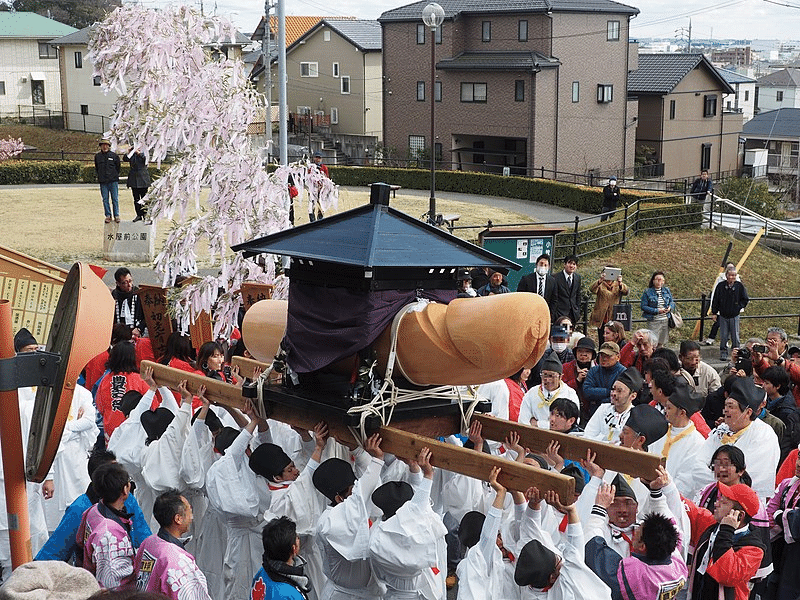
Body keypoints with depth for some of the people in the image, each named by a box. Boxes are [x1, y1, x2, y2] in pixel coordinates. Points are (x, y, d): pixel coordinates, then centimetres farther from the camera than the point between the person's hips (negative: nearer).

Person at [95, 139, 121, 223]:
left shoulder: (114, 155, 2)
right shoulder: (97, 156, 8)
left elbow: (118, 167, 11)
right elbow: (96, 168, 19)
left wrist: (115, 175, 8)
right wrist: (100, 176, 12)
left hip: (113, 181, -2)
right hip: (103, 181, 2)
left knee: (115, 199, -2)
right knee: (105, 199, 3)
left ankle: (116, 215, 5)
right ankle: (108, 215, 9)